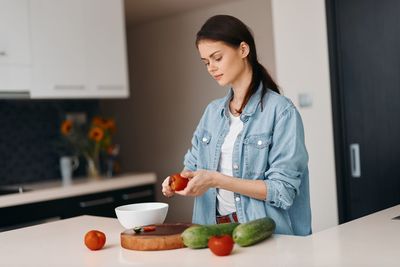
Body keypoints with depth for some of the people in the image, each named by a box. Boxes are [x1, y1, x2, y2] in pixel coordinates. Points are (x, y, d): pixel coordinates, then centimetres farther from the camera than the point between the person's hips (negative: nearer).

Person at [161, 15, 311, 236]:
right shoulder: (212, 112, 12)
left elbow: (283, 191, -12)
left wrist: (217, 180, -17)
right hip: (214, 230, 5)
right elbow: (193, 166, 19)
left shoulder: (280, 111, -7)